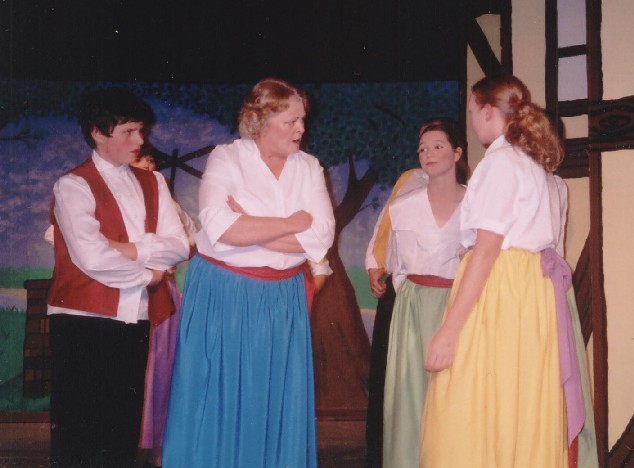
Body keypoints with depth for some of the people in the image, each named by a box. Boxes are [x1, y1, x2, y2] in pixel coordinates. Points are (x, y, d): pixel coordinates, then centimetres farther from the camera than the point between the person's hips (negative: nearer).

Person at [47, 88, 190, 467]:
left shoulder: (152, 183, 11)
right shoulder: (74, 185, -6)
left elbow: (180, 246, 0)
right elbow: (91, 258, -18)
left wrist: (132, 249, -15)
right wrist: (148, 272, -6)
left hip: (136, 319, 6)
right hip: (85, 321, -5)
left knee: (124, 425, 13)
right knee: (79, 427, 1)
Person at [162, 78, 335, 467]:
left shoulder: (309, 167, 4)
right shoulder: (226, 158, -7)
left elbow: (321, 237, -9)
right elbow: (221, 230, -23)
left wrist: (249, 228, -15)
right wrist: (292, 222, -14)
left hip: (284, 298, 3)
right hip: (223, 296, -3)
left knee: (276, 402, 9)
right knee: (219, 398, 5)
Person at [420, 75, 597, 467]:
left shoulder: (501, 161, -9)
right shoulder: (532, 162, 17)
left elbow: (486, 248, -18)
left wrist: (449, 330, -19)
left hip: (499, 289, -9)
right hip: (533, 287, 9)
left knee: (473, 419, -5)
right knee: (524, 415, 11)